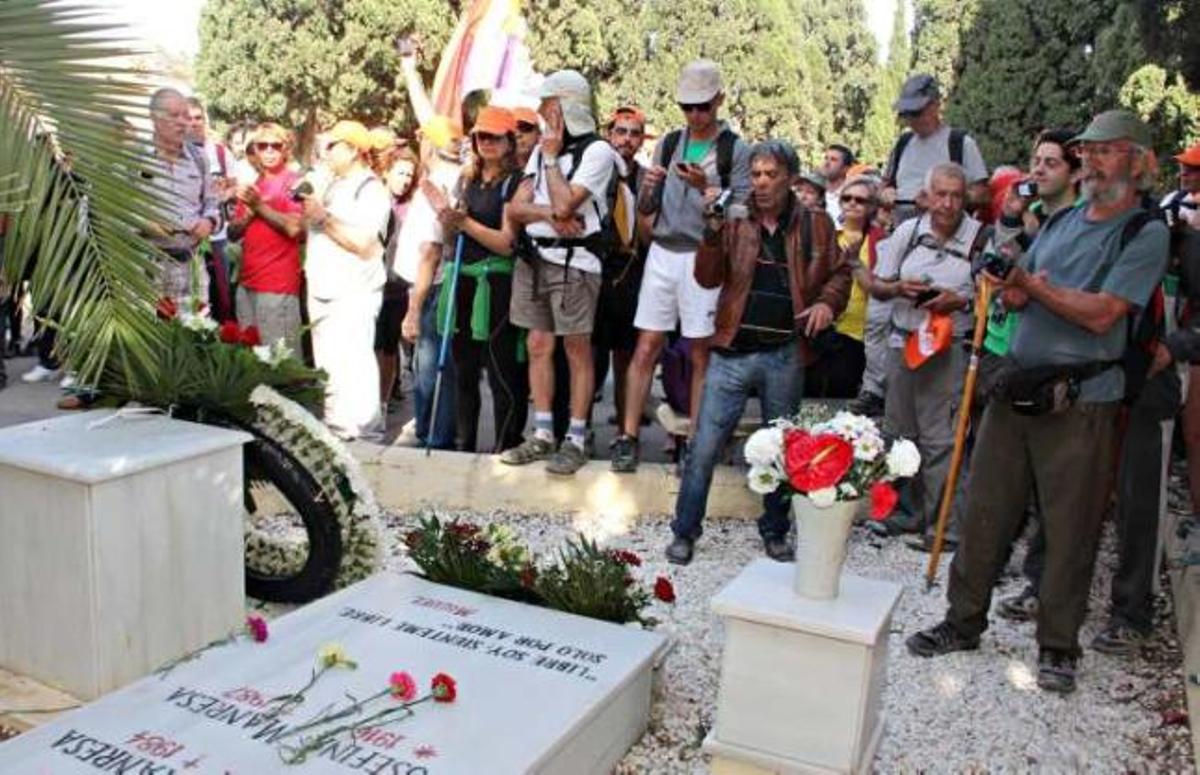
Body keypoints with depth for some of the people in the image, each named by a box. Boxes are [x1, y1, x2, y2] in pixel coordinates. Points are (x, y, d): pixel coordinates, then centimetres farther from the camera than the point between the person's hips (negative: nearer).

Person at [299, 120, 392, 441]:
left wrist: (324, 217, -14)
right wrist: (308, 213, 8)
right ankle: (334, 427, 22)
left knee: (351, 364, -12)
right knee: (326, 365, 13)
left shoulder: (371, 189, -8)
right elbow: (315, 232, 27)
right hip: (323, 290, 9)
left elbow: (364, 244, -20)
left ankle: (362, 431, -6)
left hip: (353, 294, -9)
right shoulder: (332, 185, 19)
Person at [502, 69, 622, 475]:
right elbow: (516, 207, 9)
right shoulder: (541, 150, 17)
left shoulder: (596, 151, -7)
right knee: (539, 346, 9)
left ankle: (576, 440, 5)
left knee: (577, 350, -1)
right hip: (533, 258, 7)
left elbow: (565, 204, -19)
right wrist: (549, 214, -11)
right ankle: (542, 436, 17)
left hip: (574, 263, -7)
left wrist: (552, 158, -6)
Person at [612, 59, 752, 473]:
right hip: (663, 253, 3)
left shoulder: (736, 150, 0)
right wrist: (649, 187, -10)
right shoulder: (668, 142, 12)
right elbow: (645, 209, 12)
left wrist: (705, 188, -19)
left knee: (700, 354, 3)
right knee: (646, 348, 2)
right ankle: (628, 437, 6)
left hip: (705, 257, -3)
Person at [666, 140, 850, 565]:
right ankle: (684, 532, 12)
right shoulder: (735, 220, 1)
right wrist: (713, 231, -20)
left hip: (786, 355, 1)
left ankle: (775, 532, 30)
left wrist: (828, 302, -6)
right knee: (705, 446, -1)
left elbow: (839, 272, 14)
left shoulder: (815, 224, 4)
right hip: (734, 351, -1)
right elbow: (707, 279, -6)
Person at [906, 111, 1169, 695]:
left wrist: (1032, 284, -9)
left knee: (1070, 528, 3)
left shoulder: (1146, 235, -4)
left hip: (1080, 401, -5)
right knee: (986, 511, 9)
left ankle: (1058, 646, 18)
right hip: (1017, 388, 6)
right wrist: (1010, 286, -7)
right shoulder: (1061, 222, 16)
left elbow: (1102, 314, -16)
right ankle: (964, 621, 22)